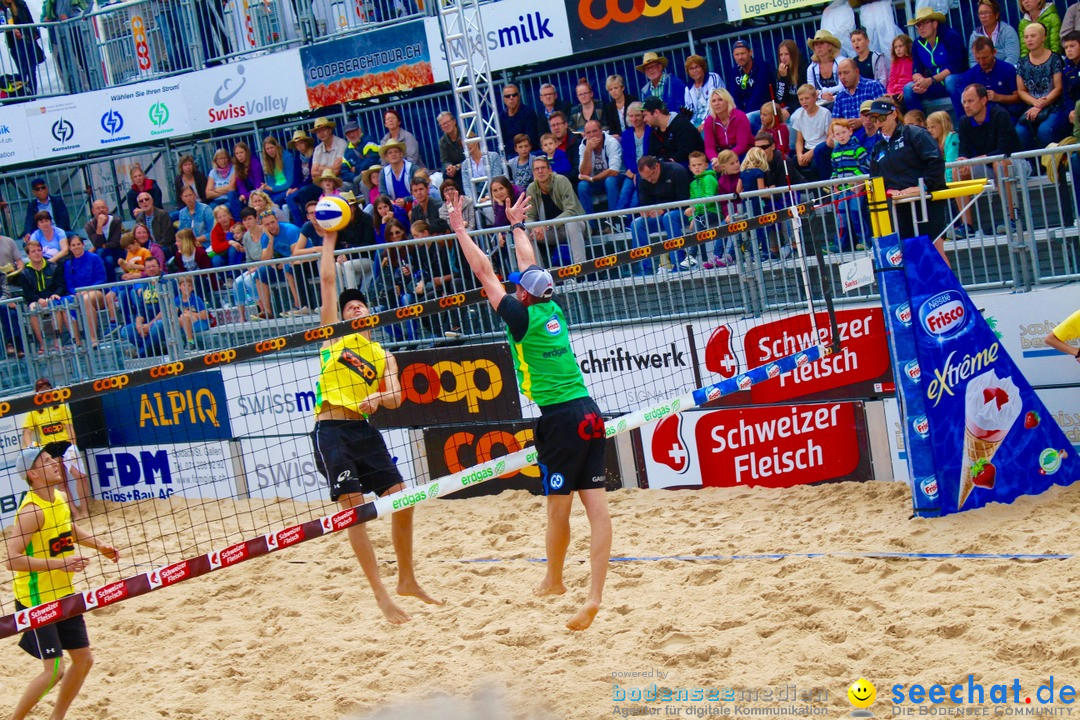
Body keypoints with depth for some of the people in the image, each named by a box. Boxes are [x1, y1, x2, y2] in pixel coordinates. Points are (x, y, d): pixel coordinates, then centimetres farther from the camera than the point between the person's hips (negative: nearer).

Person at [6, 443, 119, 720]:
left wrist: (99, 545, 11)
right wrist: (60, 563, -31)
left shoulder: (60, 497, 2)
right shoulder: (32, 511, -23)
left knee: (84, 659, 12)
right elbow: (12, 560, -29)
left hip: (63, 595, 8)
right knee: (54, 670, -10)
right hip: (36, 600, -8)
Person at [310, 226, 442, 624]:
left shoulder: (384, 357, 17)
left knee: (401, 500, 2)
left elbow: (396, 398, 3)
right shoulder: (335, 335, 10)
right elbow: (327, 279, 6)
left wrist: (379, 397, -18)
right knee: (353, 508, -11)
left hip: (364, 429, 4)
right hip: (331, 430, -4)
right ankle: (381, 595, -11)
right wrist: (329, 237, 9)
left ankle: (407, 580, 21)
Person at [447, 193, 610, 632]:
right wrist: (517, 225, 41)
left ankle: (553, 581, 21)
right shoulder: (554, 311, 11)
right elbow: (530, 267, 28)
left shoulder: (523, 318, -5)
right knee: (596, 503, -2)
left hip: (558, 418, -7)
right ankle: (595, 593, -5)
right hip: (588, 413, 7)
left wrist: (460, 231, 12)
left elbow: (485, 273, 3)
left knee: (558, 507, 6)